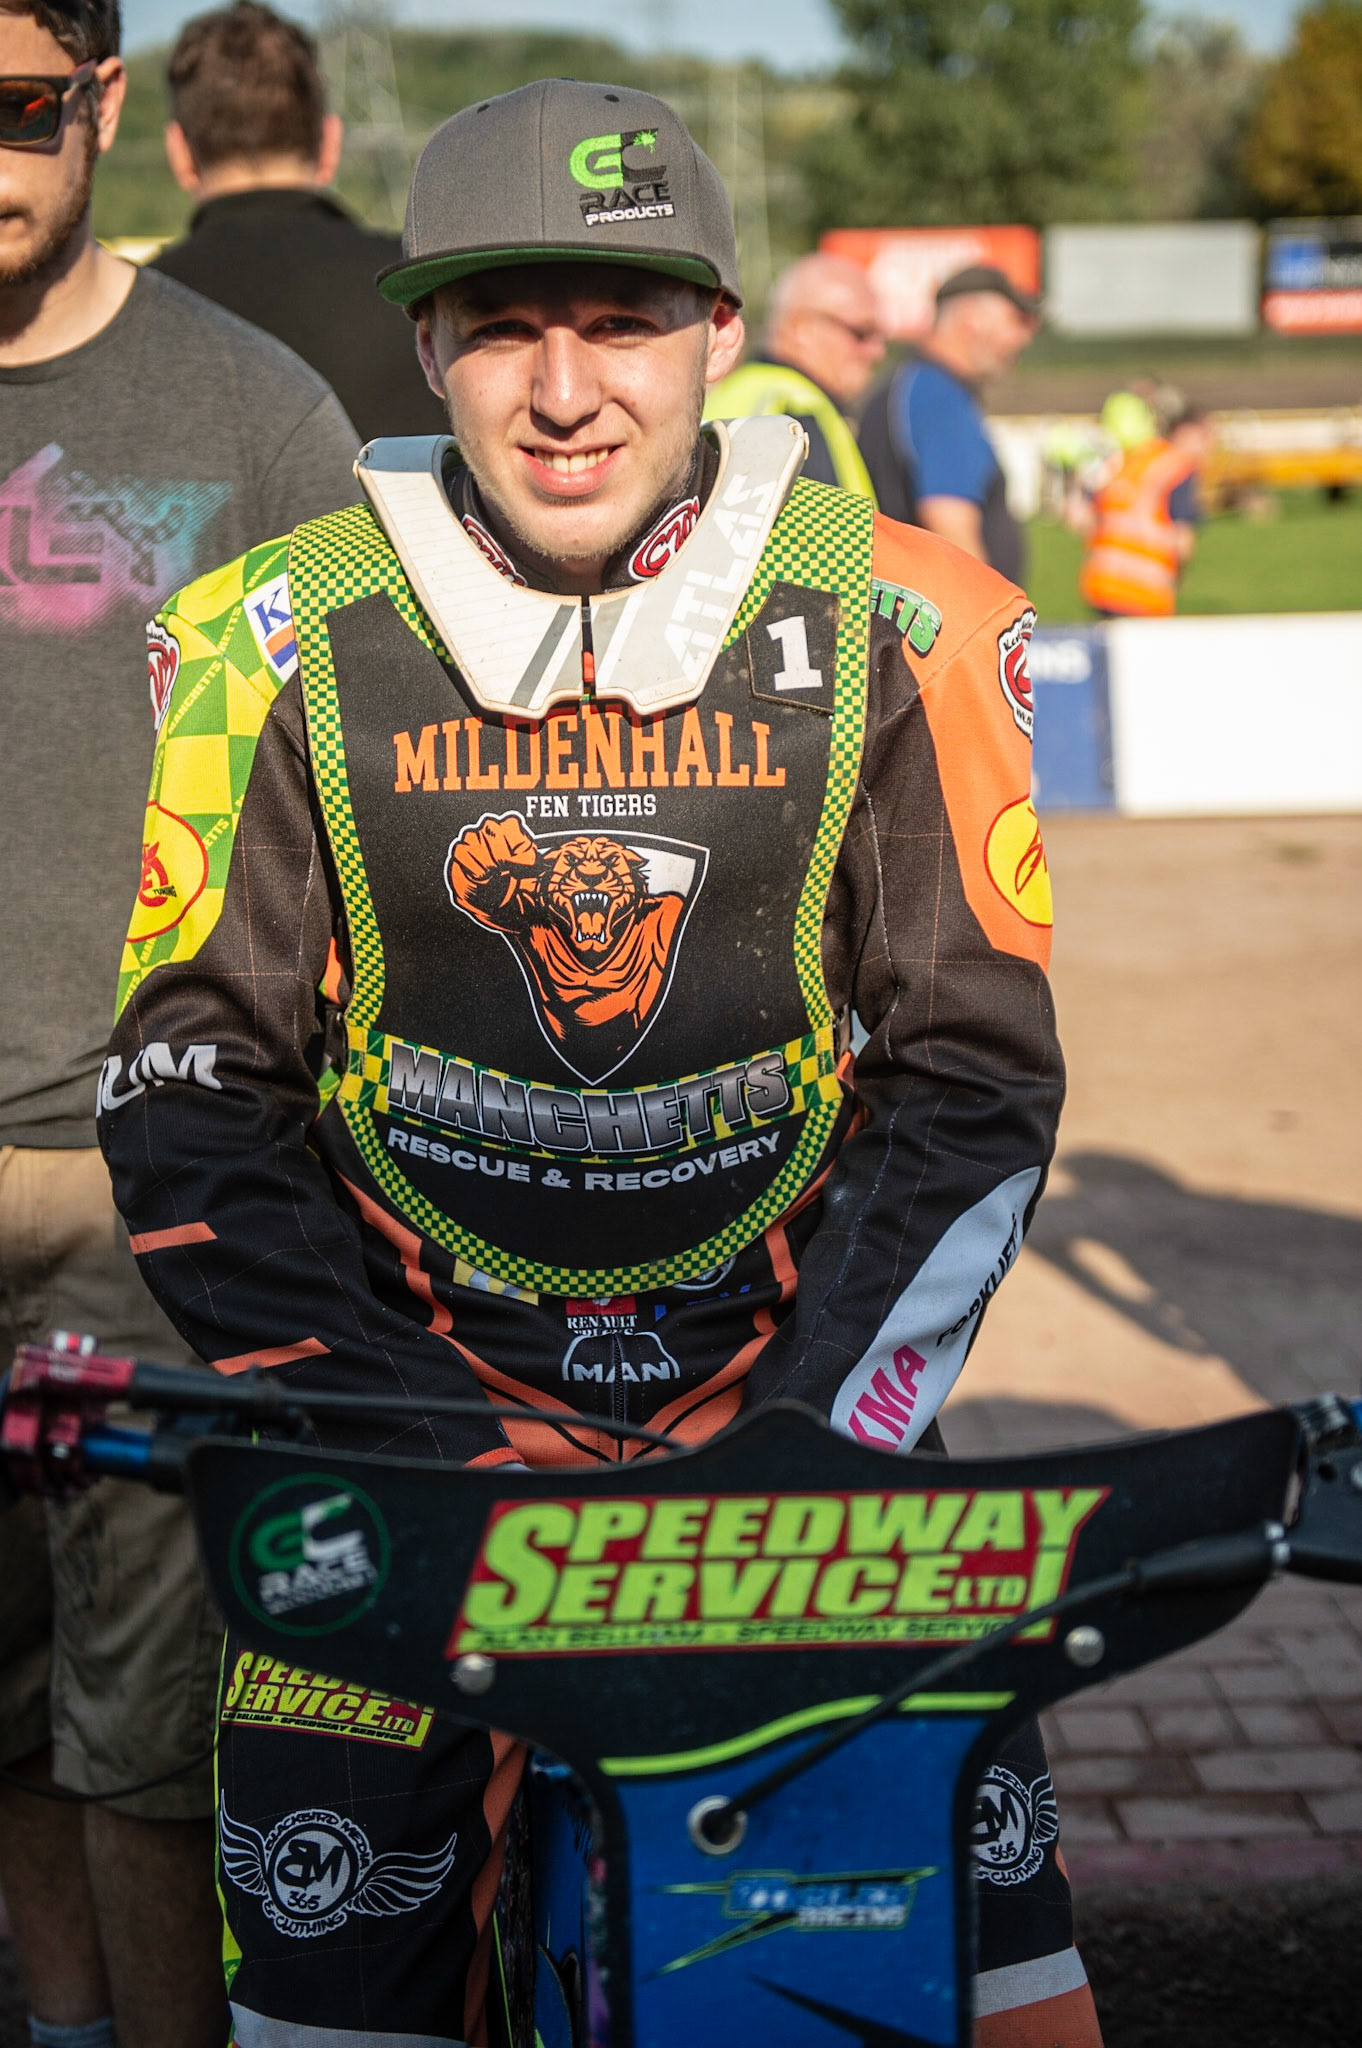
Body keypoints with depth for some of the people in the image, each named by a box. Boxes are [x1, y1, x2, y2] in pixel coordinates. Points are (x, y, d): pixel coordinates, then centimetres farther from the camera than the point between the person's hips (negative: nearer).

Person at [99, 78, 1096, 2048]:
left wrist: (823, 1430, -14)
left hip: (790, 1384, 1)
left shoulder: (896, 629, -3)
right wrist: (414, 1452, -14)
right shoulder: (286, 639, -4)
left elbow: (973, 1071, -1)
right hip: (411, 1390, 0)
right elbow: (192, 1088, -3)